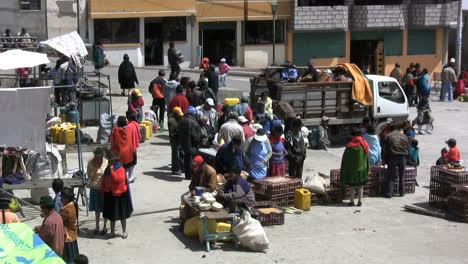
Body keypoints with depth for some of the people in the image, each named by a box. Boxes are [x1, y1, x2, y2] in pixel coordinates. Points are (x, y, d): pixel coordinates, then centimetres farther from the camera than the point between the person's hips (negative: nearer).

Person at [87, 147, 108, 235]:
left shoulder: (106, 163, -12)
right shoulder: (91, 163, -7)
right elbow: (90, 177, -6)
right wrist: (95, 168, -19)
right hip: (95, 189, 2)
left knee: (105, 209, 10)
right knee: (97, 209, 14)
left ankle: (105, 227, 25)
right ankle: (97, 226, 29)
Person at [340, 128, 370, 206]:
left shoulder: (350, 146, -14)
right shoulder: (365, 145, -2)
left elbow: (345, 159, -10)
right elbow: (367, 158, 6)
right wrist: (367, 170, 15)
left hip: (351, 168, -3)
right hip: (362, 169, 3)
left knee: (352, 185, 7)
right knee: (360, 186, 12)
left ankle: (352, 201, 8)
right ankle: (360, 201, 12)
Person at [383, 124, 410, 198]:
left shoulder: (388, 136, 4)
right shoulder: (404, 136, 12)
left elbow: (385, 150, 3)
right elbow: (408, 148, 12)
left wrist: (386, 160, 10)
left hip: (392, 157, -2)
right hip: (403, 157, 2)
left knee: (391, 176, 0)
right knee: (402, 176, 12)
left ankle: (389, 193, -4)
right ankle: (402, 192, 16)